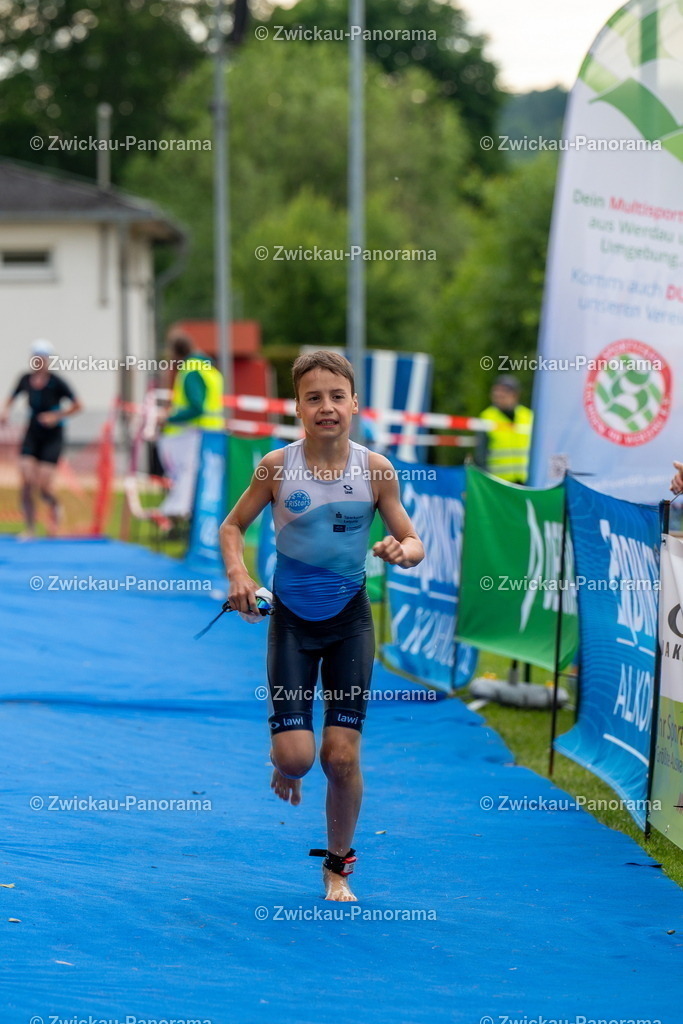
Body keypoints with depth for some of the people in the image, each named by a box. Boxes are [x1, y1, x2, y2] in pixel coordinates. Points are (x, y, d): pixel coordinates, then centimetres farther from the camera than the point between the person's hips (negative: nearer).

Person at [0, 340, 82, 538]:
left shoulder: (56, 383, -13)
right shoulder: (26, 380, -2)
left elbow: (77, 406, -6)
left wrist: (57, 416, -18)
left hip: (52, 438, -3)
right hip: (32, 437, 3)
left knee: (44, 488, -8)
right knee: (26, 484, -10)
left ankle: (54, 507, 27)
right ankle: (29, 528, 1)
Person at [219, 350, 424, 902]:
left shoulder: (376, 469, -9)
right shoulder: (277, 467, -11)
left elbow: (414, 542, -2)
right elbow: (233, 527, 1)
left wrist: (401, 550, -26)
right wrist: (238, 574, -17)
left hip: (350, 621, 1)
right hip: (292, 620, 0)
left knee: (342, 756, -2)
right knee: (296, 755, -9)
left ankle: (339, 867, 19)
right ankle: (285, 765, 30)